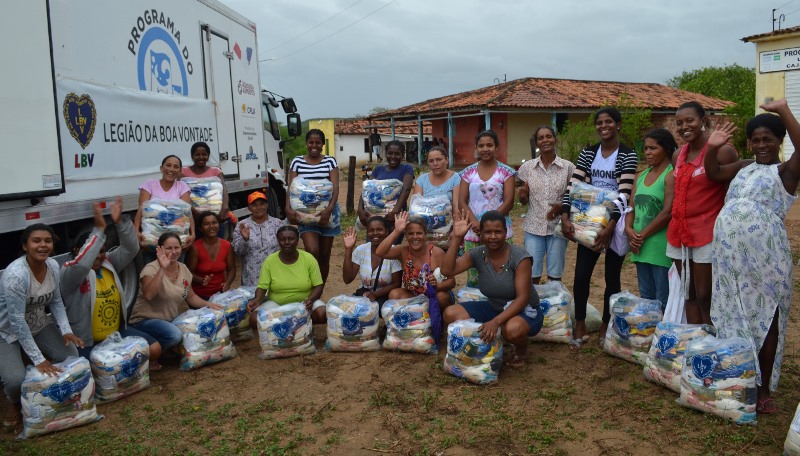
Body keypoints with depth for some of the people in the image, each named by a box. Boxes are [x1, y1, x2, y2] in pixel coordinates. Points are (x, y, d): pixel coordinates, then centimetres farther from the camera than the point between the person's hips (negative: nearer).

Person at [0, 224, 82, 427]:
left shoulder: (53, 266, -11)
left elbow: (56, 302, 3)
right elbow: (17, 321, -32)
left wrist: (66, 330, -13)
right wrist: (38, 359, -32)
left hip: (39, 325, 6)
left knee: (72, 357, -12)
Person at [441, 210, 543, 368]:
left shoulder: (519, 257, -23)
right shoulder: (478, 254, -9)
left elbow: (522, 298, -26)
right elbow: (447, 270, -20)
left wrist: (496, 321, -38)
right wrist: (456, 238, -27)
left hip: (524, 310, -5)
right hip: (494, 307, 5)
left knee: (512, 329, -40)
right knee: (450, 314, -14)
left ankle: (521, 351, -1)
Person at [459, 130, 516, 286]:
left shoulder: (506, 172, 2)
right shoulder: (468, 172, 8)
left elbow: (508, 202, -5)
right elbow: (462, 202, 3)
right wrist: (475, 223, -13)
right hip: (473, 232, 2)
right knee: (473, 276, 4)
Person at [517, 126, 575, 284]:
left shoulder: (568, 167, -1)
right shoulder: (527, 167, 2)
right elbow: (524, 201, 8)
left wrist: (561, 207, -16)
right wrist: (522, 196, -15)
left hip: (557, 227, -1)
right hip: (534, 227, 1)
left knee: (555, 276, 6)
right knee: (532, 275, 2)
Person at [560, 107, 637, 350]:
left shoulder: (628, 155, -6)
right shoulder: (588, 153, 5)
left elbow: (624, 193, -15)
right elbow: (573, 186, -3)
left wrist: (610, 227, -25)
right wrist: (565, 218, -16)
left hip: (615, 223, -3)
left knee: (612, 277, 6)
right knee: (581, 275, -1)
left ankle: (606, 328, 21)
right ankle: (580, 328, 11)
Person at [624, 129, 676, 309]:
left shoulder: (671, 175, -9)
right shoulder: (641, 176, 15)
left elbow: (668, 212, -16)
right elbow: (632, 208, 15)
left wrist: (642, 235, -11)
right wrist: (629, 229, -4)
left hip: (661, 248, -7)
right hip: (640, 247, 8)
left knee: (663, 301, -3)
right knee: (646, 298, 14)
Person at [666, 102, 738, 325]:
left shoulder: (722, 151, -10)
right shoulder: (678, 156, 11)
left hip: (707, 235, -7)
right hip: (679, 233, 7)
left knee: (705, 298, -2)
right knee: (689, 295, 12)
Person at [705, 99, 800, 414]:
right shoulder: (744, 167, 18)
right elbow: (712, 173, 22)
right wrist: (712, 148, 4)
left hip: (763, 253, -5)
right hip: (729, 251, 6)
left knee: (764, 319, 3)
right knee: (733, 318, 13)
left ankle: (764, 389, 15)